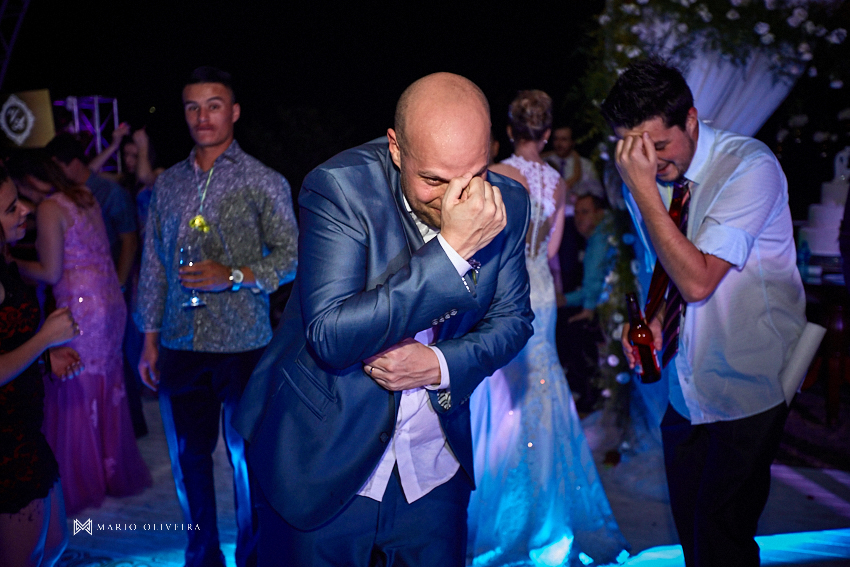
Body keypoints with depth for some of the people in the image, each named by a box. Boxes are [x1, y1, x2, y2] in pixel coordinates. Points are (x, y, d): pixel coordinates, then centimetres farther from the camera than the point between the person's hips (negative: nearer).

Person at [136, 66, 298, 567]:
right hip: (179, 350, 4)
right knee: (188, 457, 13)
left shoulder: (264, 182, -2)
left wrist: (234, 276, -19)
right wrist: (150, 340, 10)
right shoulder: (167, 184, 10)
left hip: (244, 347, -4)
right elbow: (154, 266, 12)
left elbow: (291, 257, -4)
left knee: (247, 459, 7)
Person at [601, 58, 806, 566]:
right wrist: (652, 317, -5)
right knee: (689, 523, 17)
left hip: (749, 385, -6)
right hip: (687, 384, 6)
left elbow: (698, 280, -28)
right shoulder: (649, 175, -2)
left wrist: (644, 190, -29)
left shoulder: (750, 166, -20)